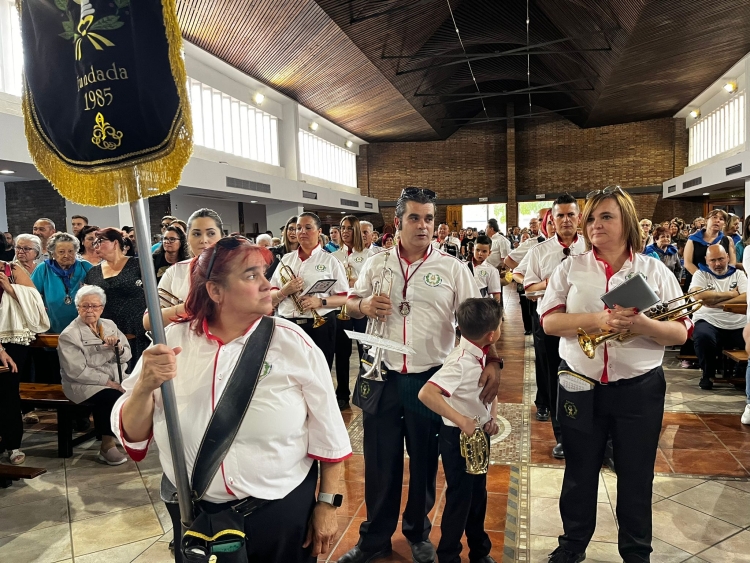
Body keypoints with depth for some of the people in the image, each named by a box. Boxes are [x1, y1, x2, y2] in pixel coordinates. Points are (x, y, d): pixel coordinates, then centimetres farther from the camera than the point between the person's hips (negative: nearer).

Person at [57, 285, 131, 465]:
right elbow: (78, 372, -15)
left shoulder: (110, 325, 10)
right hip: (85, 385, -5)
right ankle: (107, 446, -11)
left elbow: (126, 356, 7)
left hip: (116, 379, 5)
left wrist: (118, 348, -16)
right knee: (114, 397, -31)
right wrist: (108, 382, -19)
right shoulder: (69, 335, -7)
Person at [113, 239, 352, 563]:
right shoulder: (172, 340, -8)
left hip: (282, 509, -1)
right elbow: (131, 435, -5)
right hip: (193, 512, 2)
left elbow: (328, 433, -5)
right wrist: (145, 387, -23)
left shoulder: (292, 342, -12)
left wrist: (327, 503, -2)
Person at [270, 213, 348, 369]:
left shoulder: (330, 261, 1)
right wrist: (285, 291, -11)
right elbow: (270, 297, 11)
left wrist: (320, 302, -18)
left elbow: (344, 297, -2)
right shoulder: (286, 259, 11)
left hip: (320, 326, -3)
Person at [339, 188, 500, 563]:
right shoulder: (376, 265, 5)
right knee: (379, 461, 12)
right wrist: (363, 305, -9)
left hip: (431, 378, -1)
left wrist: (492, 361, -17)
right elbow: (350, 307, 14)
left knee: (424, 461, 15)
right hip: (383, 376, 1)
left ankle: (418, 532, 38)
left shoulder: (452, 268, -2)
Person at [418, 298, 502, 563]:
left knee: (478, 494, 22)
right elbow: (426, 393, -39)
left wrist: (492, 416, -3)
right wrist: (461, 420, -37)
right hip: (458, 437, -8)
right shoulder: (460, 362, -29)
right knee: (460, 497, 7)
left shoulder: (482, 355, -3)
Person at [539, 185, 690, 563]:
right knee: (579, 472, 16)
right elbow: (549, 321, -7)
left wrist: (640, 325, -23)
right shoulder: (570, 268, 0)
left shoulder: (655, 271, 0)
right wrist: (596, 320, -21)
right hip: (580, 386, 1)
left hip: (639, 388, 0)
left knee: (636, 476, 15)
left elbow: (680, 332, -4)